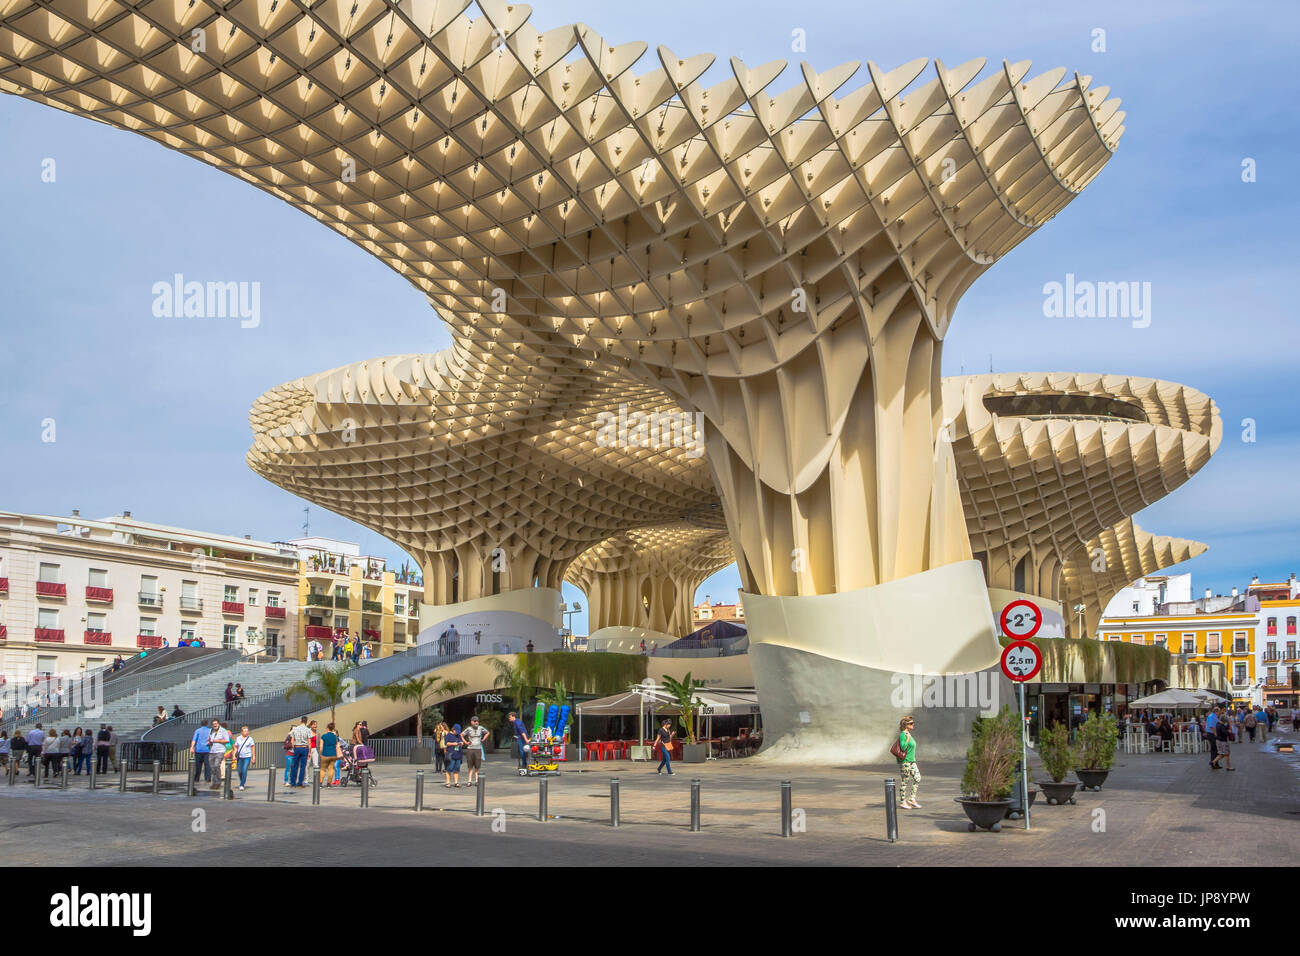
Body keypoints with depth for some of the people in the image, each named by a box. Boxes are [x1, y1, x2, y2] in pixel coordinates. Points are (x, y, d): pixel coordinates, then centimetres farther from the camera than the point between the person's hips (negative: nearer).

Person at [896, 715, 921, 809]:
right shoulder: (903, 734, -13)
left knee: (917, 778, 3)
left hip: (912, 761, 9)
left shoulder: (909, 734, 14)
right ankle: (903, 802, 6)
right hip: (905, 761, -9)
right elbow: (903, 747, -21)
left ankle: (912, 799, 9)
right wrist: (908, 739, -20)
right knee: (905, 781, -2)